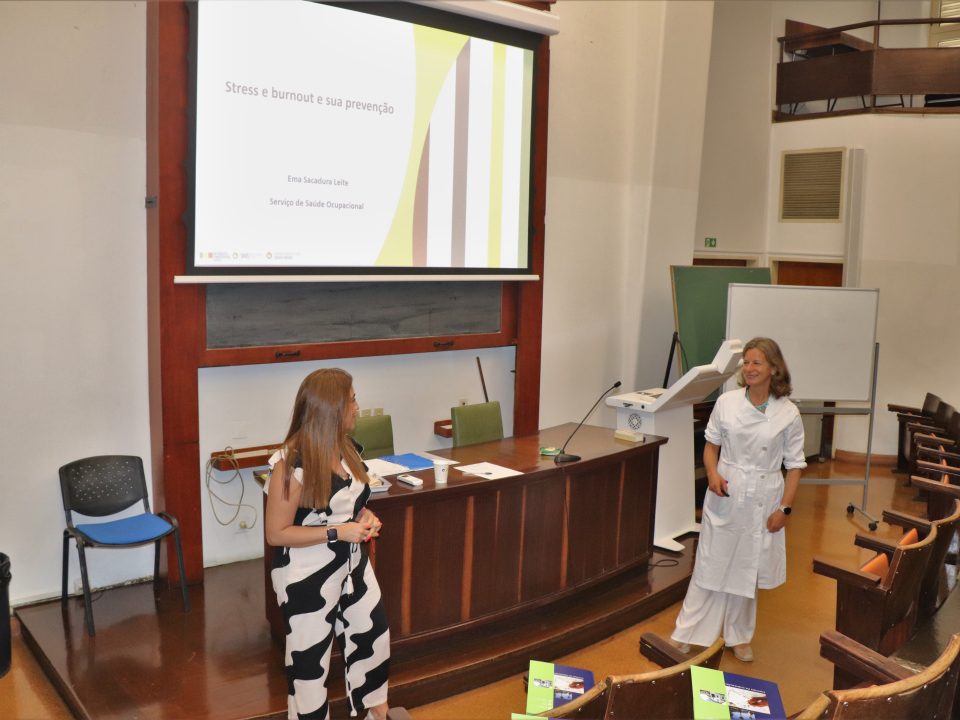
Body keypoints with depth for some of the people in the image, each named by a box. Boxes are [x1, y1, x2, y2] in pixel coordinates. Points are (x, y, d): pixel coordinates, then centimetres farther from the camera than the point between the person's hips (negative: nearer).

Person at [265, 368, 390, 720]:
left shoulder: (347, 448, -1)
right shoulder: (292, 464, -25)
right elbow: (276, 533, -21)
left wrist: (365, 516, -5)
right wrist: (337, 532, -26)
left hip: (352, 564, 8)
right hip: (308, 575, -8)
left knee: (373, 636, 20)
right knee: (310, 656, 10)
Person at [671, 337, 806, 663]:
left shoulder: (788, 413, -6)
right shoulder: (726, 402, -5)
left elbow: (794, 464, 0)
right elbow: (711, 444, 7)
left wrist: (785, 508, -5)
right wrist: (713, 473, -11)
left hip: (762, 501, 0)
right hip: (725, 496, 0)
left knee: (747, 571, 13)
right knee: (710, 565, 6)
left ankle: (739, 637, 32)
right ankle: (686, 634, 17)